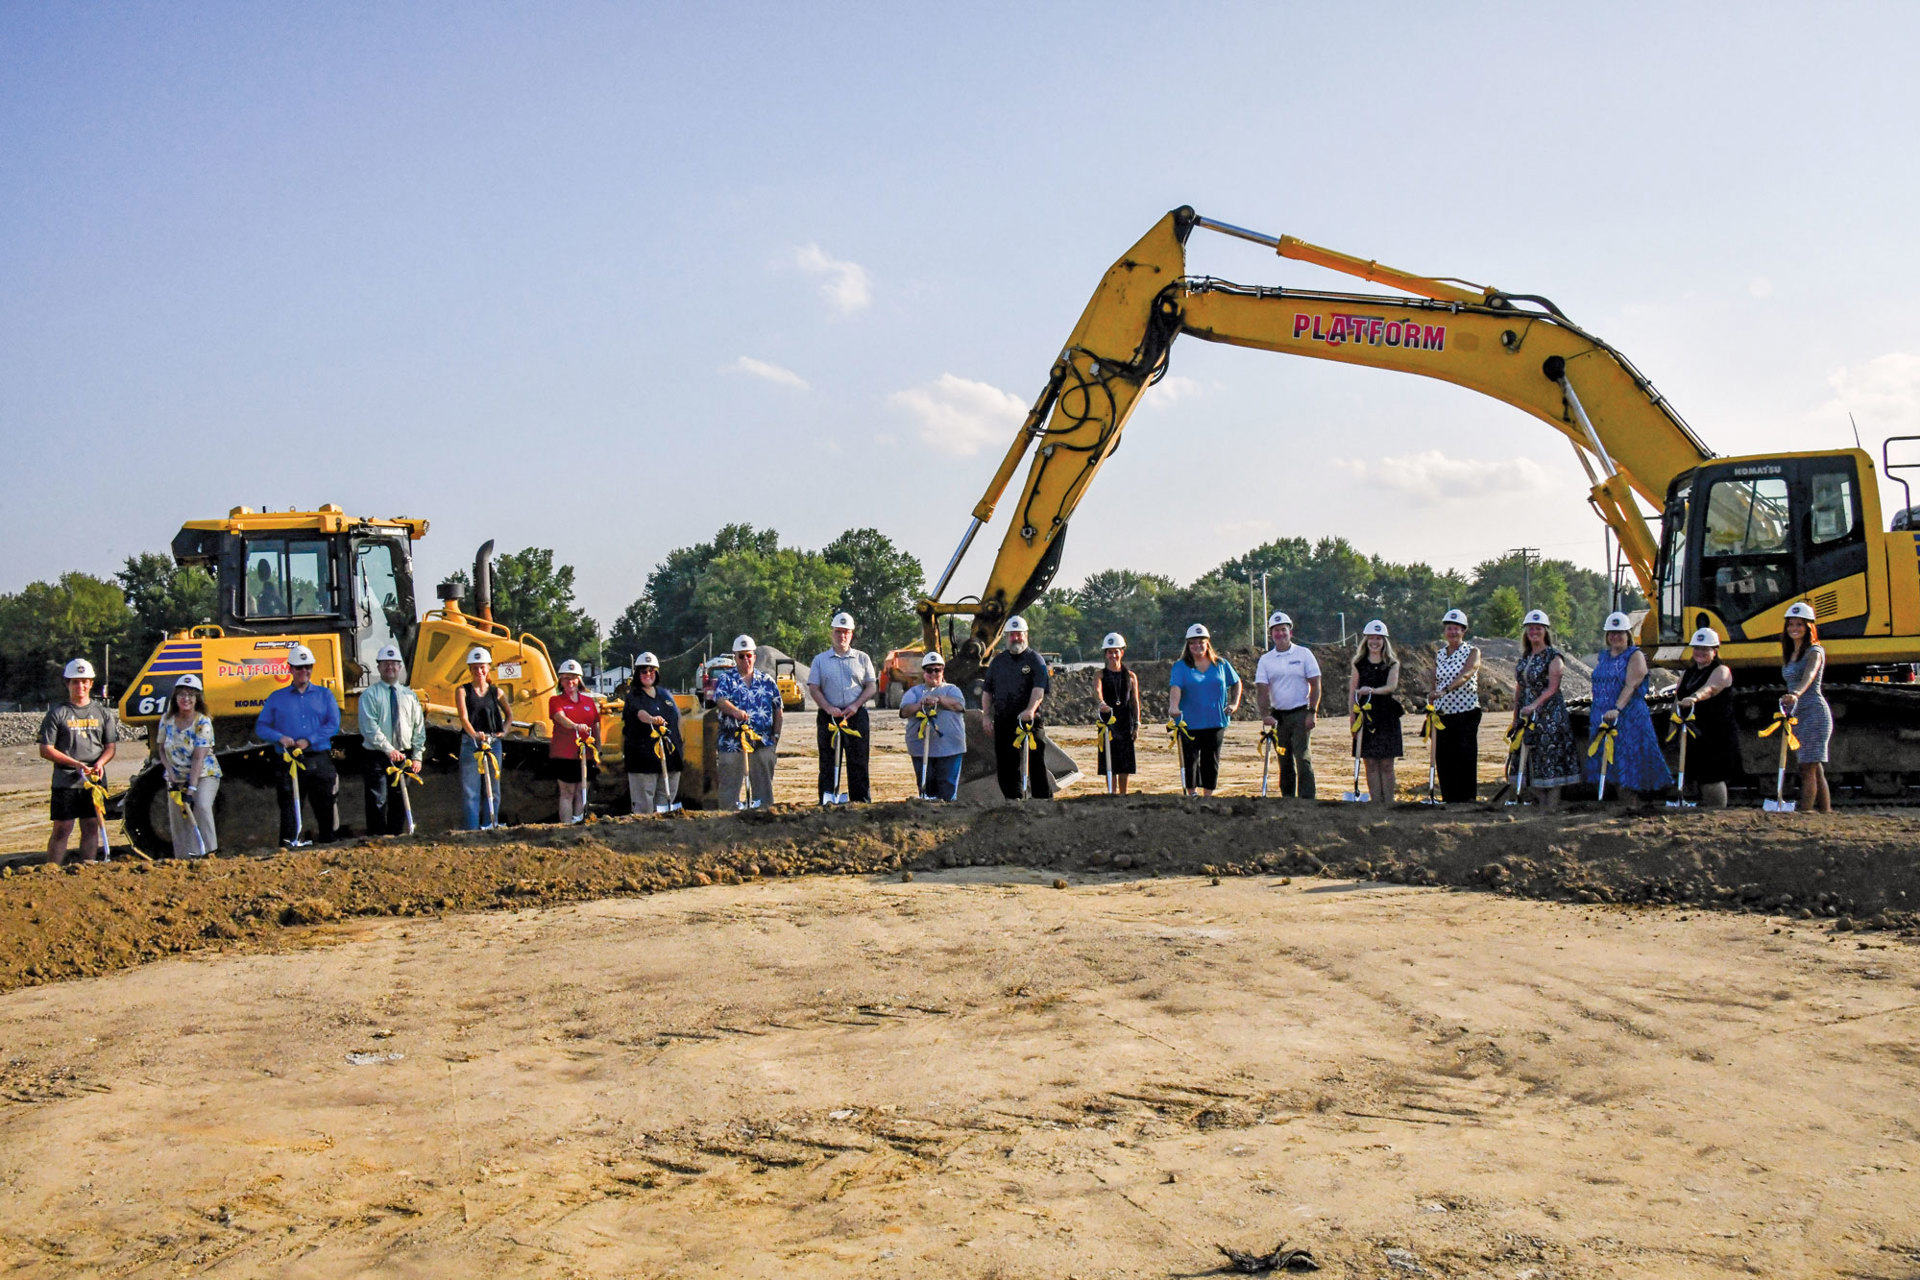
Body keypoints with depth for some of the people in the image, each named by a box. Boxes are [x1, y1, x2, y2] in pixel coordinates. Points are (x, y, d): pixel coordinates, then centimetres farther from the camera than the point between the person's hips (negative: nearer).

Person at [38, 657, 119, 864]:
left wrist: (100, 763, -10)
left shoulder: (103, 713, 11)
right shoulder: (57, 714, 2)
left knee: (91, 827, 6)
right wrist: (75, 763, -14)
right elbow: (45, 750, -3)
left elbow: (110, 747, 11)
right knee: (62, 828, -4)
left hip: (95, 779, 3)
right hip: (65, 780, -3)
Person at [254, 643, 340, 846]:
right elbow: (260, 727, 8)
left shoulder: (324, 695, 12)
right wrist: (280, 738, -12)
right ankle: (287, 849, 0)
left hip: (320, 760, 0)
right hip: (290, 762, 0)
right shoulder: (276, 698, 13)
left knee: (327, 809, 2)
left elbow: (334, 724, 1)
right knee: (289, 810, -3)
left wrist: (309, 741, -12)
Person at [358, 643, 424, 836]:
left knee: (399, 803, 7)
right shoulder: (370, 695, 0)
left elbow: (419, 728, 11)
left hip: (403, 757, 4)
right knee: (378, 803, -8)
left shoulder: (410, 696, 12)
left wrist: (417, 756, 1)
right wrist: (389, 750, -20)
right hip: (377, 757, -4)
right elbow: (370, 728, -10)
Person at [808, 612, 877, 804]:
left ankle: (861, 800, 1)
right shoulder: (820, 660, 11)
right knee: (828, 762, 0)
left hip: (856, 716, 0)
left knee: (858, 761, -1)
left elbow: (871, 686, 8)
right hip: (829, 716, 0)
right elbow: (813, 688, 5)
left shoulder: (862, 659, 12)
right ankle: (827, 803, 1)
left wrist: (855, 705, -8)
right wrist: (828, 708, -11)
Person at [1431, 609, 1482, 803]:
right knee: (1443, 759, 4)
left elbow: (1465, 675, -19)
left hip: (1466, 712, -5)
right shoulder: (1438, 654, 13)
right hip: (1443, 714, 5)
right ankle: (1448, 800, 11)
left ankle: (1467, 799, -1)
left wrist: (1446, 690, -34)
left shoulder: (1472, 652, -1)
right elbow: (1434, 683, 12)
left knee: (1465, 758, -6)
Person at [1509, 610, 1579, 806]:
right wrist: (1515, 717, 11)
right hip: (1527, 714, 6)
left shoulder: (1553, 656, -4)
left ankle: (1552, 804, -4)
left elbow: (1552, 687, -14)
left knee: (1551, 752, -7)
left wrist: (1535, 705, -26)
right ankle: (1542, 800, 13)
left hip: (1549, 713, -6)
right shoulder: (1524, 658, 14)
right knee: (1532, 756, 5)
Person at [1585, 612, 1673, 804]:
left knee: (1629, 764, -8)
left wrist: (1617, 709, -30)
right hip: (1603, 719, 6)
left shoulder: (1635, 656, -3)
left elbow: (1631, 686, -16)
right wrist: (1595, 717, 16)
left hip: (1630, 718, -6)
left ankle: (1631, 806, -5)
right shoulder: (1601, 659, 17)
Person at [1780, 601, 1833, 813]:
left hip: (1814, 712, -8)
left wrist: (1795, 694, -44)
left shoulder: (1815, 651, -7)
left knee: (1808, 767, -12)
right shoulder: (1788, 655, 16)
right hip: (1796, 714, 8)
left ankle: (1805, 810, -14)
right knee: (1815, 769, 10)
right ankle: (1825, 810, 15)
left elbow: (1809, 676, -26)